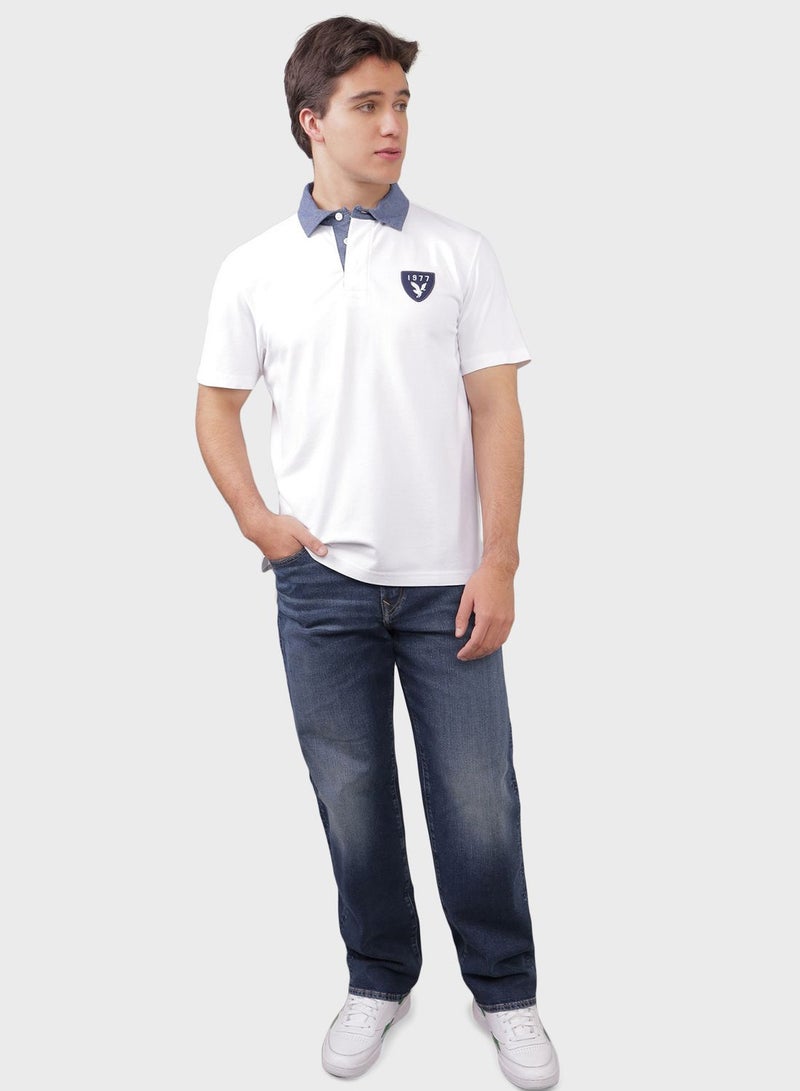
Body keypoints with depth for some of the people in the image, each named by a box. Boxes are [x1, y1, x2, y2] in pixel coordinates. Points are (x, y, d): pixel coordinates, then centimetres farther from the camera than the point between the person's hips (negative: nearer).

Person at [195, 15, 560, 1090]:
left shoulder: (457, 253, 1)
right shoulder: (253, 268, 4)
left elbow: (496, 411, -2)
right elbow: (218, 405, 12)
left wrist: (497, 562, -8)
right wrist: (256, 520, -2)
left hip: (447, 581, -1)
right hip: (322, 583, 1)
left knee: (478, 804, 5)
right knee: (351, 797, 12)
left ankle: (506, 992, 27)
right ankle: (380, 979, 33)